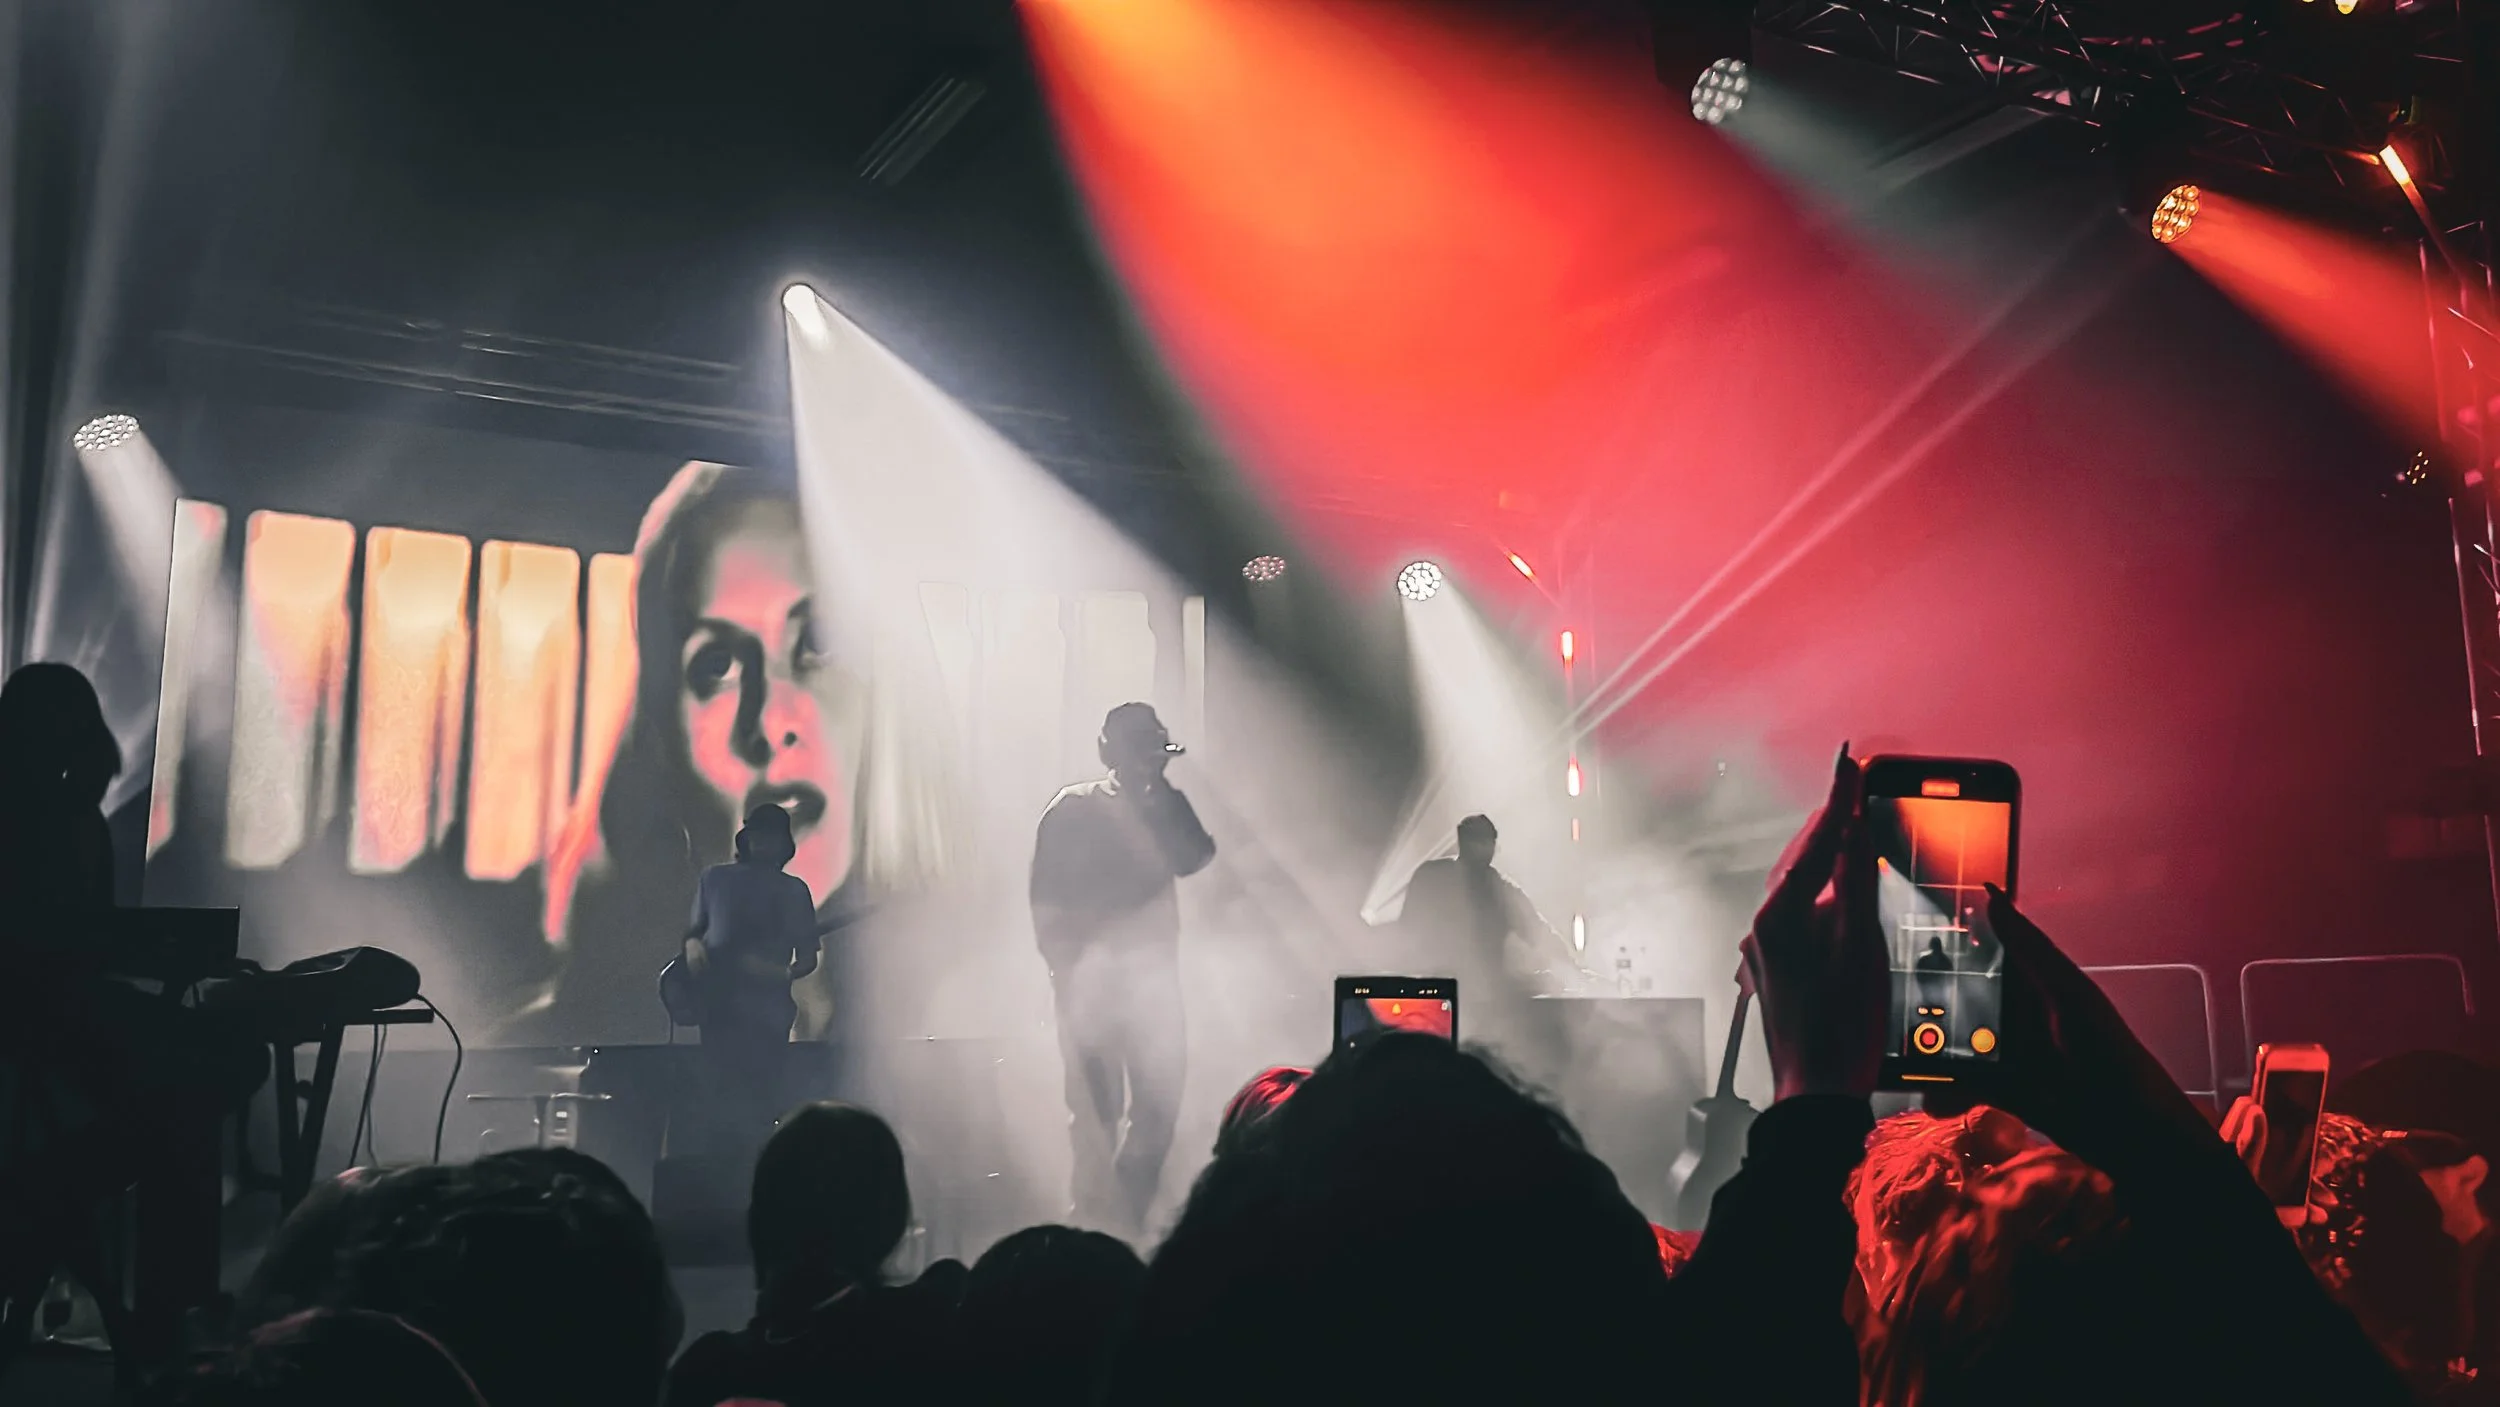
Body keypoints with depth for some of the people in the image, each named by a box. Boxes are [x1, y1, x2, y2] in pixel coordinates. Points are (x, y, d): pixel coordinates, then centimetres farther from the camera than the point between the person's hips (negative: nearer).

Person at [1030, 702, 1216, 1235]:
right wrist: (1065, 963, -8)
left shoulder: (1167, 807, 13)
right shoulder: (1073, 809, 4)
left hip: (1153, 970, 3)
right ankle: (1099, 1217, 3)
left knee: (1160, 1101, 0)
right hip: (1090, 971, -3)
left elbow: (1192, 858, -6)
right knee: (1096, 1105, -7)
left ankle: (1125, 1215, 15)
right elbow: (1046, 898, 0)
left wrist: (1160, 795, -7)